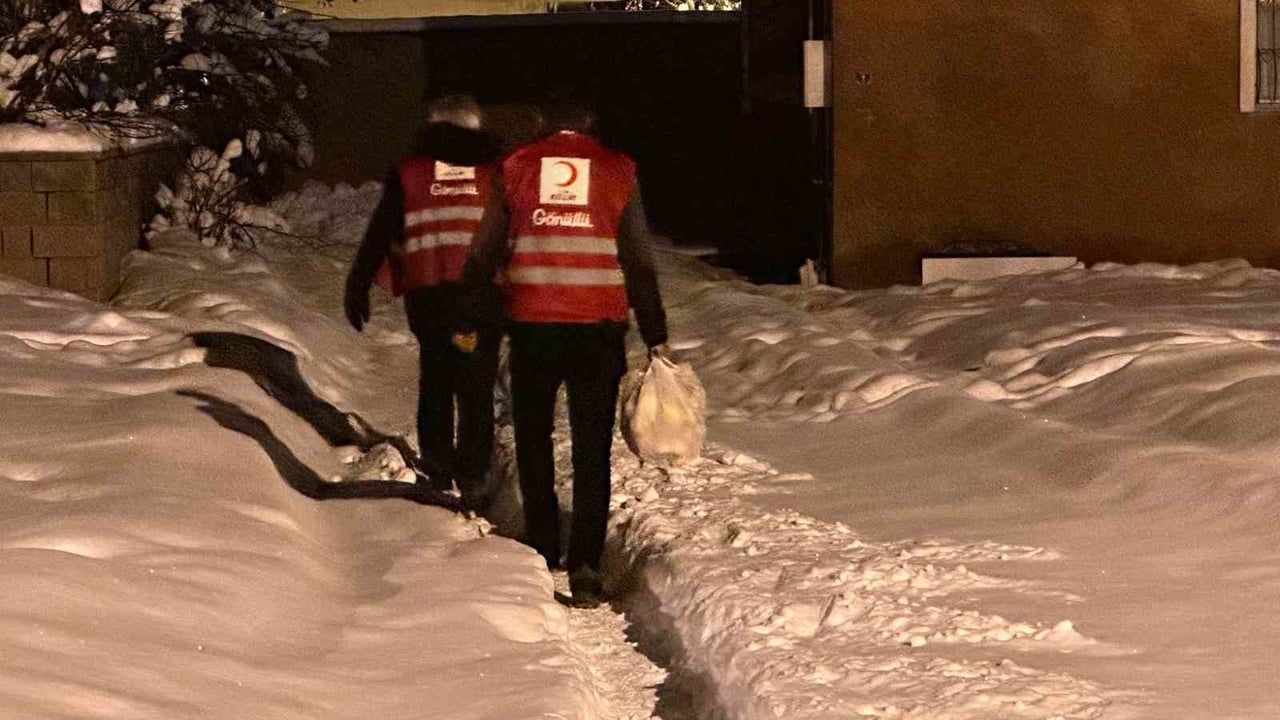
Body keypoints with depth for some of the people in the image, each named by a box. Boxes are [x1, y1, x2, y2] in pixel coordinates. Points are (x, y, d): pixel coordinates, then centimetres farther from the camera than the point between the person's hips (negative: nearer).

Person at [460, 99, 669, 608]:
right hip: (599, 327, 0)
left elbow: (484, 254, 7)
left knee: (533, 439, 15)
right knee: (592, 449, 3)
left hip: (531, 325, 0)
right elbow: (639, 262, 4)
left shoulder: (515, 168, 5)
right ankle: (585, 563, -7)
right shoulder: (617, 170, 4)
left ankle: (542, 553, 16)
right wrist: (656, 336, 9)